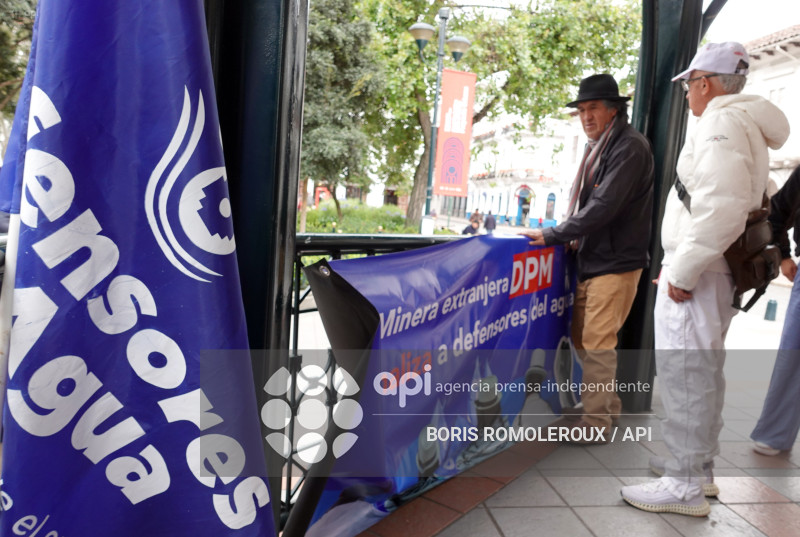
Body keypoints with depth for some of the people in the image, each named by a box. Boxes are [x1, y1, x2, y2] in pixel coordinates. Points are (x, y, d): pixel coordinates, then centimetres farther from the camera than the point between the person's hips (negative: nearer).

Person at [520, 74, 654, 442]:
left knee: (597, 343, -5)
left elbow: (604, 206, -21)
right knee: (582, 337, 14)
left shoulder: (630, 147, -12)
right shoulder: (602, 148, 17)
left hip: (615, 262, -9)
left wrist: (553, 236, -18)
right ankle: (607, 407, 29)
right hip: (592, 259, 9)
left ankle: (596, 424, 6)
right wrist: (569, 236, 7)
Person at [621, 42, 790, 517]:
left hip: (697, 274, -11)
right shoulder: (746, 125, 19)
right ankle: (699, 466, 29)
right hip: (715, 270, 11)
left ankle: (685, 486, 2)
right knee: (703, 370, 17)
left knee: (683, 372, -6)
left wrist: (683, 269, -21)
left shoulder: (721, 122, -13)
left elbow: (722, 206, -27)